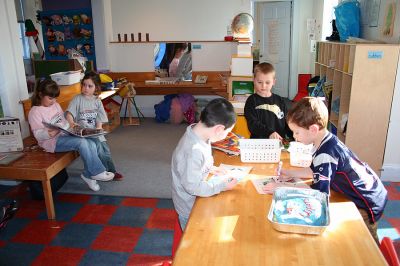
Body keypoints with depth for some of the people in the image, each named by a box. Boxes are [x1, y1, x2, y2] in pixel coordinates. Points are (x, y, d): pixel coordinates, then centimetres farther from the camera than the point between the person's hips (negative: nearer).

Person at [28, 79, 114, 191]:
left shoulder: (56, 105, 16)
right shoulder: (35, 112, -7)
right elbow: (38, 134, -14)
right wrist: (48, 133, -36)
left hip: (66, 134, 7)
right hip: (52, 141, -7)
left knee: (91, 144, -18)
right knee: (81, 142, -30)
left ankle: (88, 174, -6)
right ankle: (97, 172, -21)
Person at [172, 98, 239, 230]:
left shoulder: (197, 130, -11)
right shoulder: (194, 151, -39)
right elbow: (192, 186, -31)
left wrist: (210, 168, 0)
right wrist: (222, 186, -23)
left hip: (195, 200, 8)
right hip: (190, 208, -8)